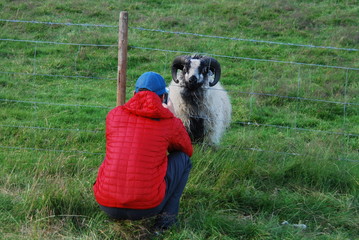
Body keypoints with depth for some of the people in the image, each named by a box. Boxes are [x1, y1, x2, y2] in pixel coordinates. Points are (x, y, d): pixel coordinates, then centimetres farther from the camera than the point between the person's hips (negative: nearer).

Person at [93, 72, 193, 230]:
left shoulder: (113, 115, 7)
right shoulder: (171, 123, 1)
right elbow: (188, 151, 22)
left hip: (106, 205, 3)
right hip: (146, 207, -3)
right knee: (182, 158, 19)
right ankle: (167, 214, 11)